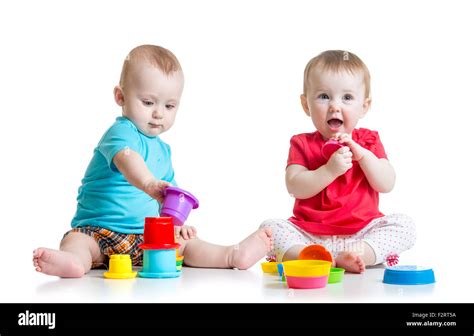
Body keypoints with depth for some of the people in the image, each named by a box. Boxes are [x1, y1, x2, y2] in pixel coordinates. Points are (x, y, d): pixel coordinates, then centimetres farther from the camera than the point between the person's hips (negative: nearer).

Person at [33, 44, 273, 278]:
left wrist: (175, 221, 7)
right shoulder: (121, 132, -14)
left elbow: (167, 193, 26)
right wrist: (149, 184, -59)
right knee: (76, 241, -34)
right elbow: (127, 158, -39)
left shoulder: (162, 150, 15)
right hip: (97, 230, -7)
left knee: (184, 242, -10)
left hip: (145, 236, 7)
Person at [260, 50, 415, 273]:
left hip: (361, 233, 1)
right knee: (270, 227, -22)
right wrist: (330, 170, -26)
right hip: (309, 234, 0)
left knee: (404, 225, -22)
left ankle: (353, 255, -39)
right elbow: (295, 188, -12)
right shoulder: (302, 144, 4)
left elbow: (386, 184, -4)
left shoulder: (368, 141, 8)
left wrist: (361, 154, -17)